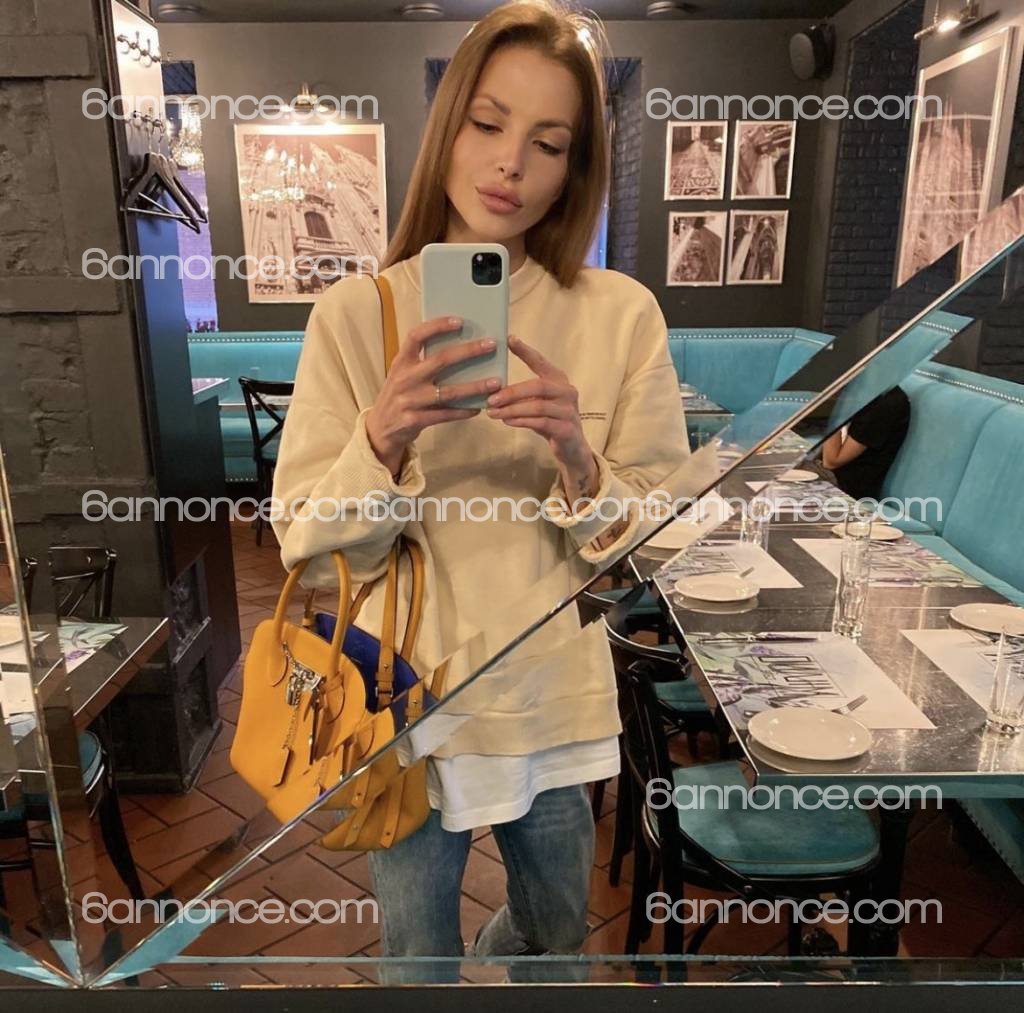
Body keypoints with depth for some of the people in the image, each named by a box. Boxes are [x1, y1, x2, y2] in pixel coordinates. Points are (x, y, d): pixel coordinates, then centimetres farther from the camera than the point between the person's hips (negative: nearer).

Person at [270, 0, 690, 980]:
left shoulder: (622, 316, -9)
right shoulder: (353, 314, -11)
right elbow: (309, 552, -10)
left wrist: (577, 462, -26)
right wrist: (382, 440, -29)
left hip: (556, 703, 2)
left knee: (555, 936, 28)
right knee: (417, 953, 19)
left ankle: (490, 961, 62)